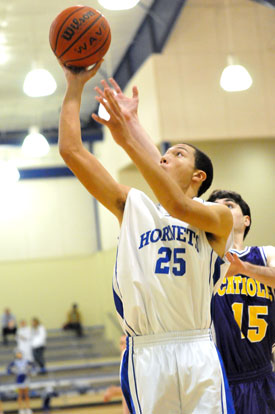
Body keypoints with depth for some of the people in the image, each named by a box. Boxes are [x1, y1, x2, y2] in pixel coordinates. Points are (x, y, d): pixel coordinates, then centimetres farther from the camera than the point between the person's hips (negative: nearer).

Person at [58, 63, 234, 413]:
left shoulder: (219, 217, 5)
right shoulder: (132, 206, 14)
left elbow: (179, 206, -18)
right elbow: (71, 151, 10)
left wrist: (128, 138, -22)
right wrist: (75, 87, 7)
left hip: (196, 354, -2)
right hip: (144, 355, 2)